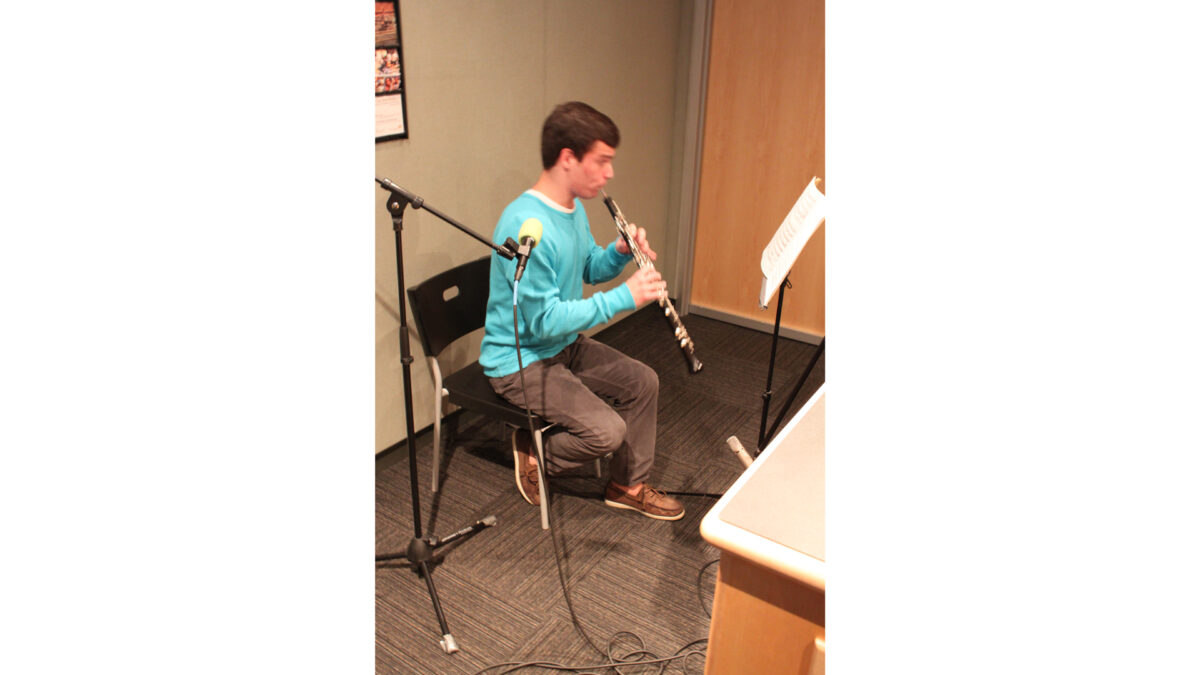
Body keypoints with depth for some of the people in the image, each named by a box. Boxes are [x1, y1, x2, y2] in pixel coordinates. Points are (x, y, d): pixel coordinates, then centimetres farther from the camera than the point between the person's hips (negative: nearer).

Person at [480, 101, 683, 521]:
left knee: (643, 381, 5)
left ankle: (628, 486, 21)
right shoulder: (526, 226, -29)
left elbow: (590, 270, 16)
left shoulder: (573, 207, 2)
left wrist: (621, 253, -6)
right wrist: (624, 297, -28)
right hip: (518, 360, -9)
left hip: (564, 345, 10)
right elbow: (545, 320, -30)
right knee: (608, 431, -20)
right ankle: (532, 453, 8)